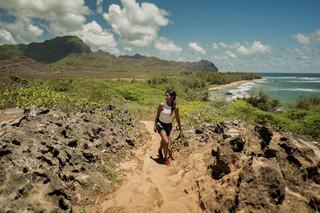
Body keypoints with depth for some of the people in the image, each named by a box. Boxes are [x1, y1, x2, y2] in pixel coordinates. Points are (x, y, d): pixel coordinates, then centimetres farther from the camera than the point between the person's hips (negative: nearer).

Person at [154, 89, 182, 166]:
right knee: (166, 142, -15)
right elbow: (157, 116, -6)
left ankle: (160, 150, 55)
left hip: (169, 125, 3)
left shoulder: (176, 107, -14)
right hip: (161, 124, -3)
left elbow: (177, 118, 1)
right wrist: (155, 126, 0)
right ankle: (166, 158, 7)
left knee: (163, 140, 22)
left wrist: (180, 128, 10)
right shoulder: (162, 105, -19)